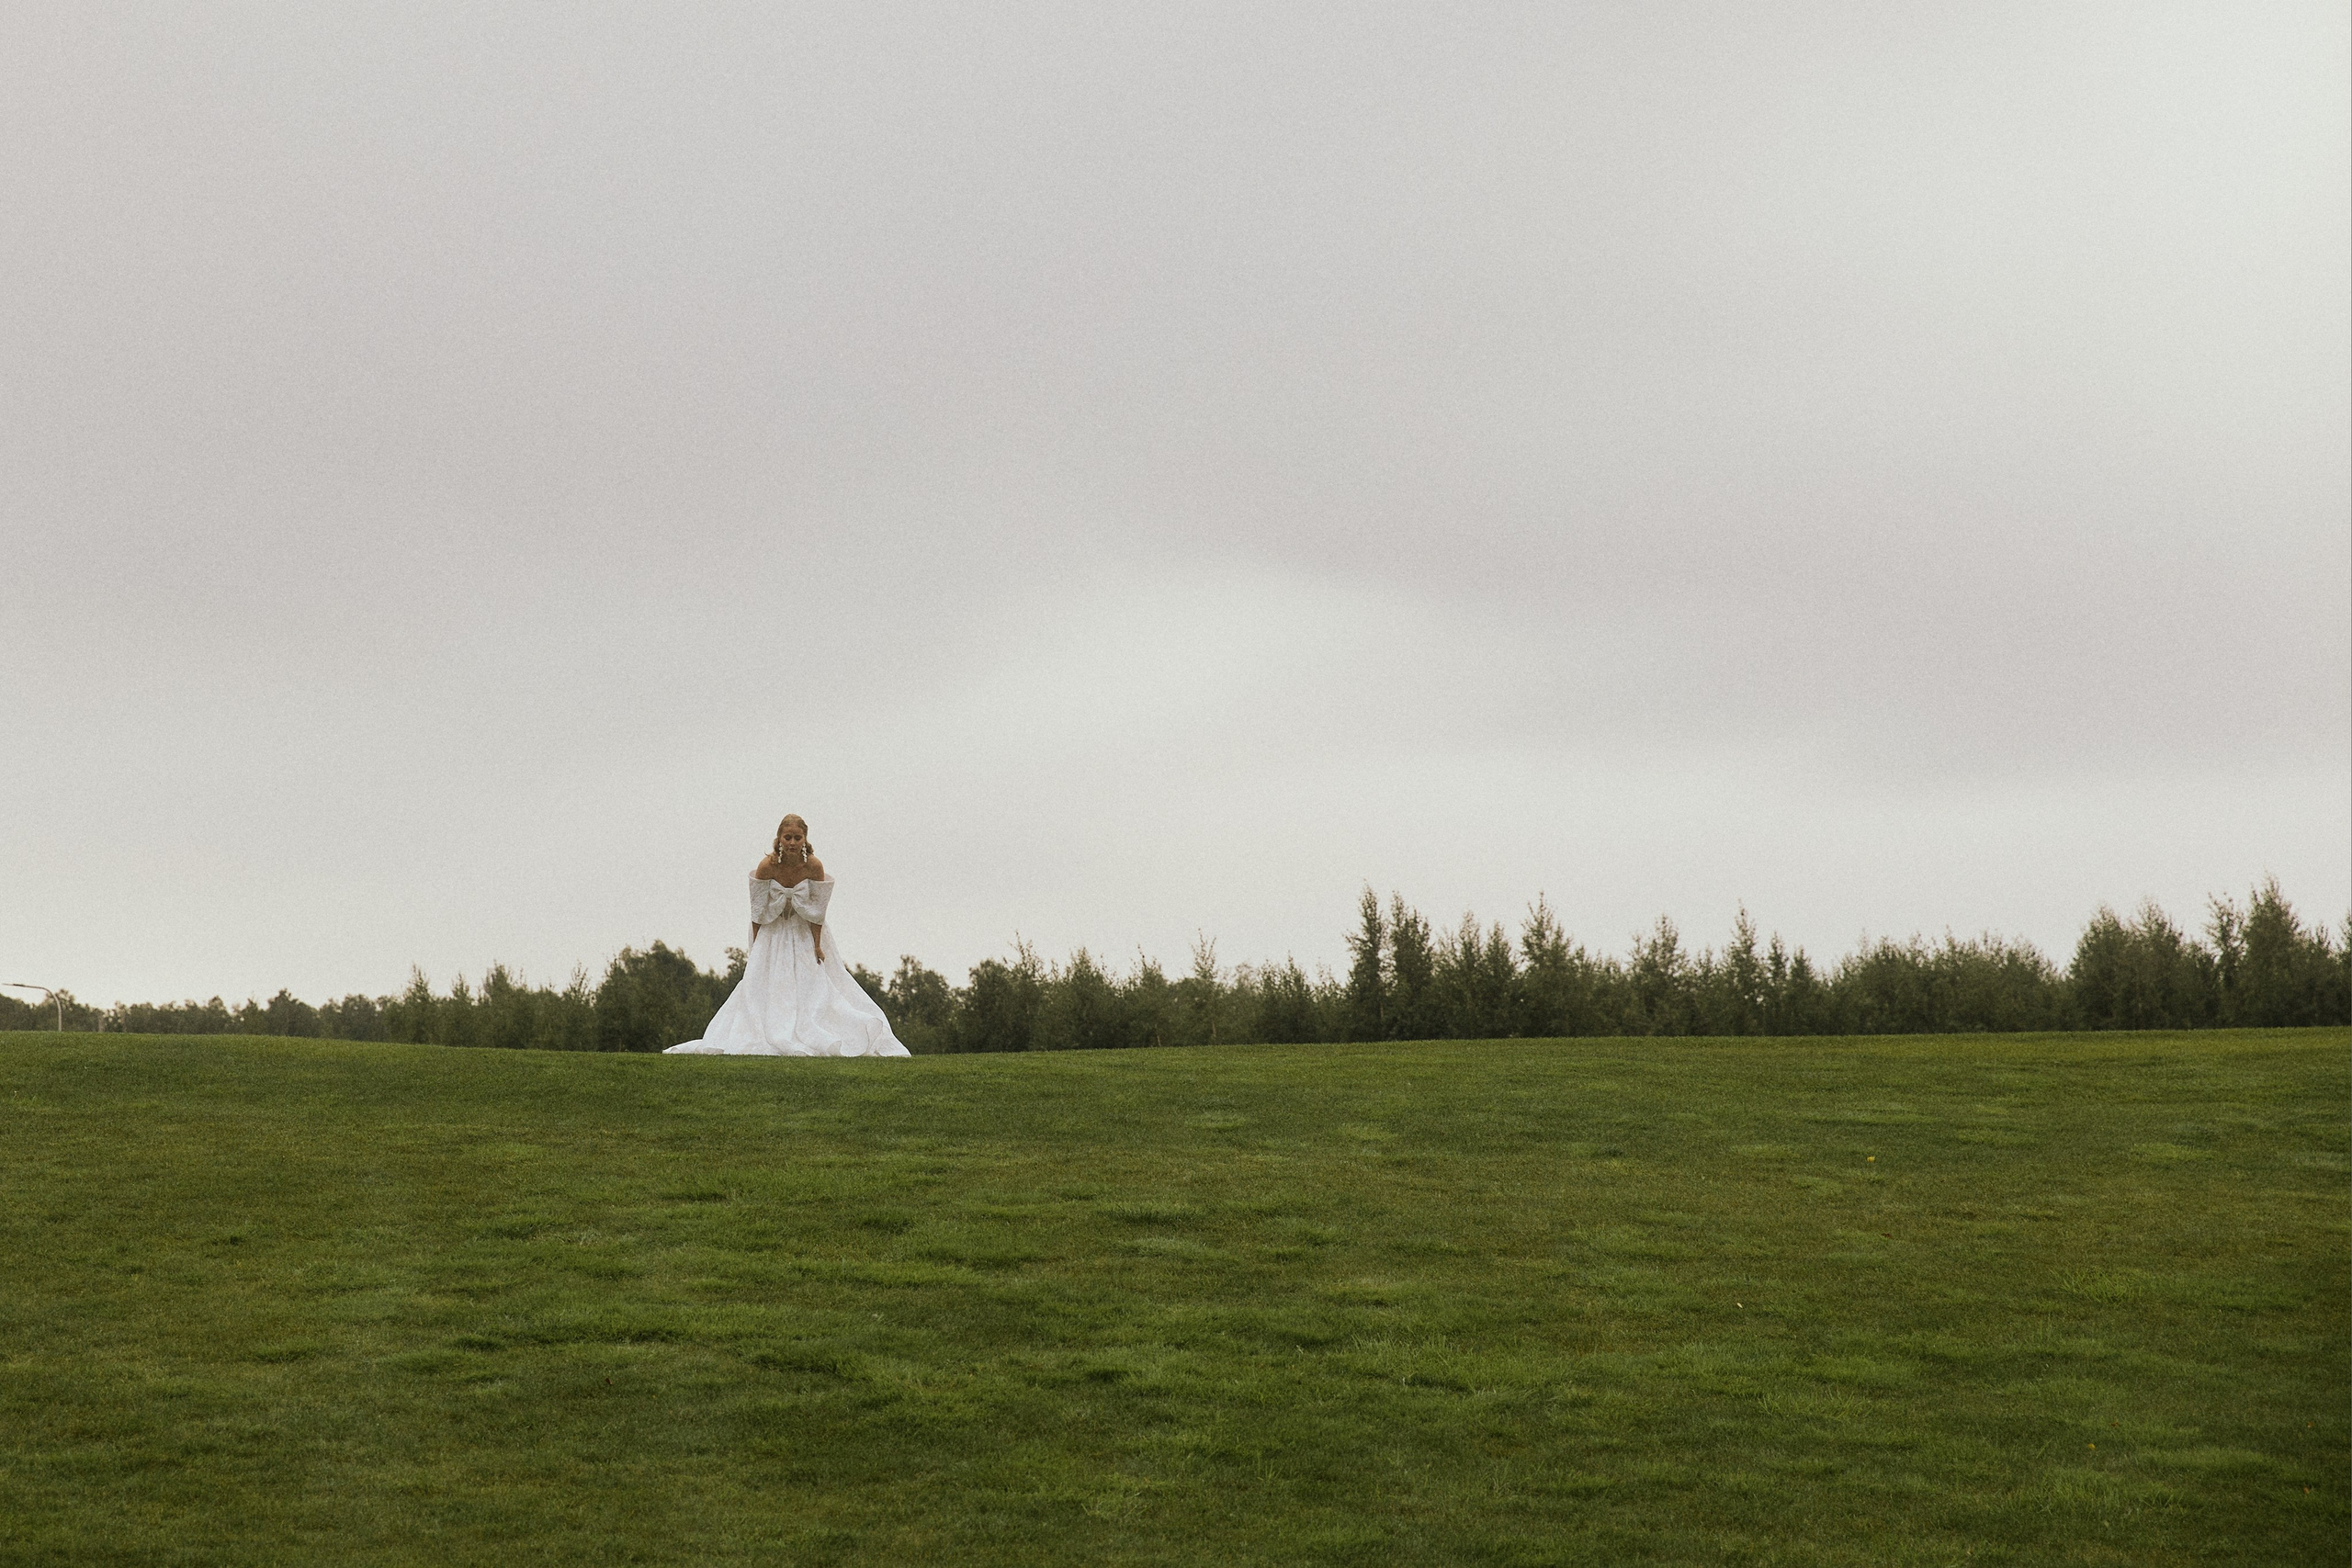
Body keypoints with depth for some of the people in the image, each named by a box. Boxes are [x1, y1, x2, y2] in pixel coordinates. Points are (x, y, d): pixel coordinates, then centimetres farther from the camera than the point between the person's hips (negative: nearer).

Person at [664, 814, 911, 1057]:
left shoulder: (814, 866, -20)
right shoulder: (767, 866, -21)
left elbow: (817, 911, -12)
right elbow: (758, 911, -10)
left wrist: (817, 945, -9)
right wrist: (755, 948, -5)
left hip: (806, 935, 0)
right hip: (774, 934, 0)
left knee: (815, 989, -1)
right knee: (770, 990, -2)